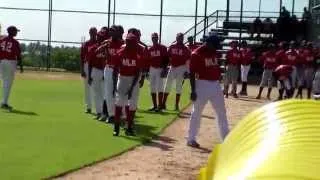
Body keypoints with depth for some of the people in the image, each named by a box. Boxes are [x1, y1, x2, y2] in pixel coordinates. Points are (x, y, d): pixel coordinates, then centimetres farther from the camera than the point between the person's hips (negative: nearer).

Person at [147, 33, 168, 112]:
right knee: (152, 88, 8)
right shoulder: (149, 49, 10)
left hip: (160, 69, -6)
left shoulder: (163, 48, -3)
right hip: (152, 69, 6)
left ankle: (160, 106, -8)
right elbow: (148, 61, 14)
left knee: (159, 87, -10)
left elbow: (166, 59, -7)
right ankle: (155, 106, 15)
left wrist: (164, 69, -15)